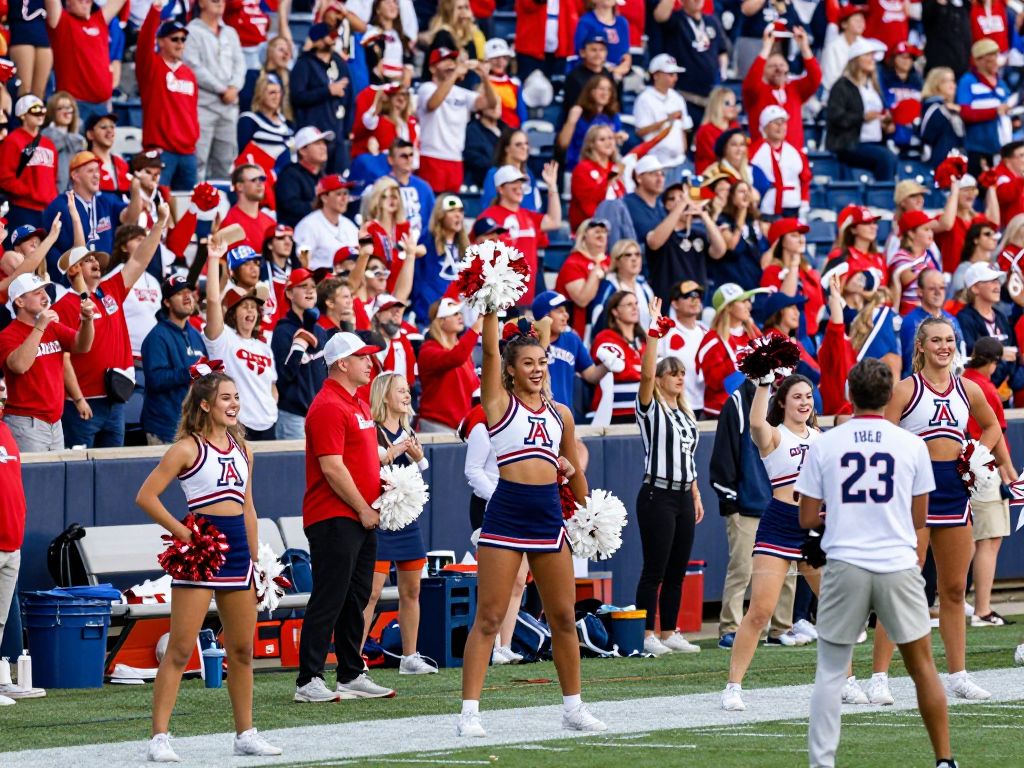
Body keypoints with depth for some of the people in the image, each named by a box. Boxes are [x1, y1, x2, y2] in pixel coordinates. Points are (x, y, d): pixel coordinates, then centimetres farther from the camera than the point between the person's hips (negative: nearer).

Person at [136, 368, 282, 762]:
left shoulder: (241, 448, 14)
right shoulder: (188, 448, -6)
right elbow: (146, 496, -11)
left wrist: (256, 559, 16)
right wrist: (181, 533, -14)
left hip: (237, 550, 7)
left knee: (242, 651, 11)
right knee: (180, 649, -8)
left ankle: (245, 733, 20)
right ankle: (159, 737, -7)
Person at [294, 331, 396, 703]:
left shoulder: (358, 405, 17)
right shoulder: (328, 407, -14)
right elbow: (332, 468, -20)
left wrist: (381, 483, 9)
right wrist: (362, 509, -15)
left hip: (362, 518, 10)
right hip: (333, 519, -10)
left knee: (356, 599, 12)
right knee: (329, 599, -10)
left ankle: (352, 676, 18)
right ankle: (308, 682, -9)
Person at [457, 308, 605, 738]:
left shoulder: (560, 414, 14)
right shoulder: (500, 404, 2)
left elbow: (574, 469, 23)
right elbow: (490, 350, -9)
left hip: (548, 516, 5)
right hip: (506, 513, -5)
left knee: (563, 617, 10)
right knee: (489, 617, -5)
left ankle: (573, 707, 21)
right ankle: (469, 713, -5)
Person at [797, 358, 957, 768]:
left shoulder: (824, 445, 1)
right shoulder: (912, 445, 2)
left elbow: (807, 519, 3)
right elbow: (918, 518, 9)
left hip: (844, 566, 0)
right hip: (898, 564, 0)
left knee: (830, 671, 6)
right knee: (922, 665, 10)